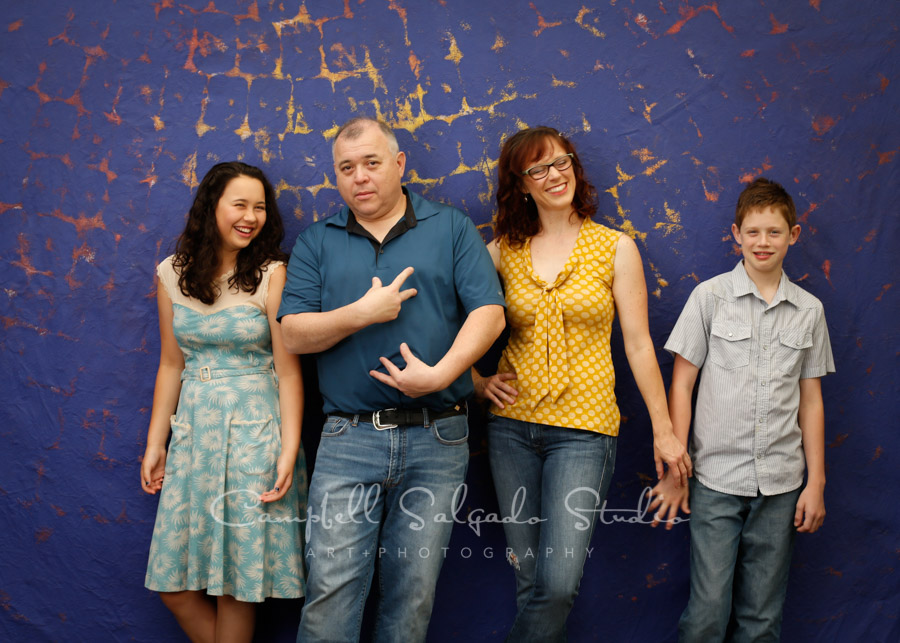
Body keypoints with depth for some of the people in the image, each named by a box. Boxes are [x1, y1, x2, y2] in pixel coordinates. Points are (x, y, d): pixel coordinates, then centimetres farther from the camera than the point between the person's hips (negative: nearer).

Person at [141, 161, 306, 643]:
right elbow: (171, 365, 9)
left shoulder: (271, 274, -7)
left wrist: (289, 450, -15)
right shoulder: (172, 274, 5)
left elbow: (288, 371, -9)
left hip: (254, 428, -4)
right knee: (173, 583, 7)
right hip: (194, 428, 4)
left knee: (238, 582, 4)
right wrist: (155, 445, 9)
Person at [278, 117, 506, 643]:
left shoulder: (452, 229, 7)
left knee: (414, 591, 7)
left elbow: (489, 313, -3)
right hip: (349, 440, 1)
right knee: (331, 585, -3)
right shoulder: (316, 243, 11)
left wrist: (439, 373, -17)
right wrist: (361, 313, -12)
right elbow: (294, 334, 2)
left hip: (436, 441, 0)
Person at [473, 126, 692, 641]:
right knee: (529, 578, 10)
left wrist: (664, 431, 2)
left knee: (558, 582, -11)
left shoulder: (615, 248, 0)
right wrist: (478, 380, -1)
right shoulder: (502, 251, 6)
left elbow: (638, 343, 1)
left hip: (584, 426, -2)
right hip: (512, 425, 3)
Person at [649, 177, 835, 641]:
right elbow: (681, 383, 0)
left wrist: (816, 483, 8)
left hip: (780, 482, 3)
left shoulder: (809, 311, 7)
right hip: (716, 478, -2)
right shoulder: (710, 296, -1)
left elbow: (811, 400, 11)